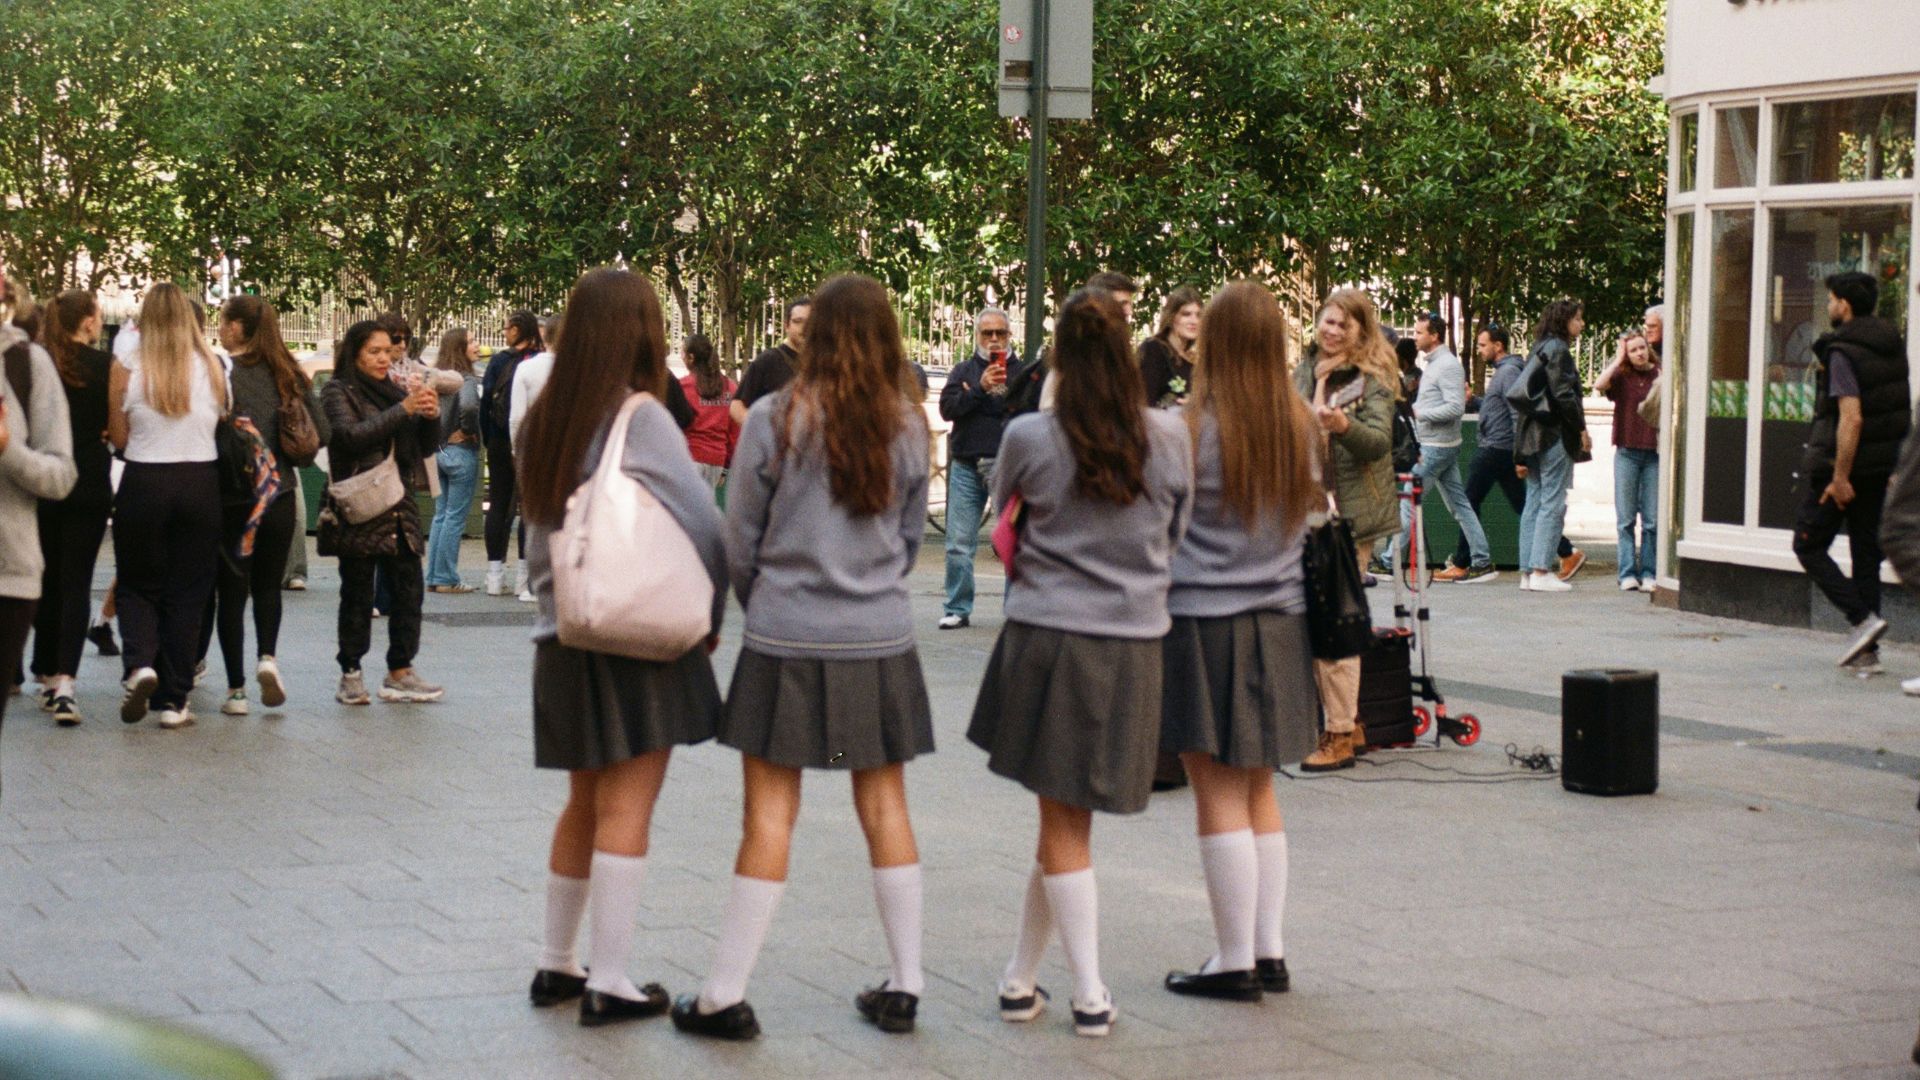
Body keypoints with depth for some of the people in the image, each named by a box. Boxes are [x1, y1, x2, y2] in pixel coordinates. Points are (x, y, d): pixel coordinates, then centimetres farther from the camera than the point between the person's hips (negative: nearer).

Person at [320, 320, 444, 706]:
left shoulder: (395, 392, 15)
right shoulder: (338, 392, 0)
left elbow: (427, 447, 15)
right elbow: (352, 434, -18)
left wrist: (431, 416, -6)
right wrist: (403, 410, -21)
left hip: (399, 507, 5)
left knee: (409, 588, 2)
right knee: (358, 594, -1)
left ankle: (400, 673, 9)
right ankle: (351, 676, 6)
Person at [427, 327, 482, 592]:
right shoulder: (466, 379, -15)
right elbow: (468, 405, -33)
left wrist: (437, 436, 9)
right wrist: (469, 430, -16)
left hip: (439, 450, 8)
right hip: (461, 451, -8)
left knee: (441, 515, 13)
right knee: (456, 516, -2)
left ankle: (433, 576, 15)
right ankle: (446, 578, 0)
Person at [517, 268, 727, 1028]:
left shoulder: (544, 422, 7)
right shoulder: (638, 418, -12)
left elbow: (537, 531, 11)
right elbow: (700, 522, -14)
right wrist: (708, 615, -2)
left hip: (563, 637, 6)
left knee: (586, 802, 18)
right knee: (627, 807, -3)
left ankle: (556, 965, 24)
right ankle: (608, 983, -4)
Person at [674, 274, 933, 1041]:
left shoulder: (776, 420, -9)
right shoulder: (906, 427, -1)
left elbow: (740, 540, -1)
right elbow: (911, 536, 9)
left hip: (786, 639, -3)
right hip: (880, 640, 3)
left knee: (770, 812, 0)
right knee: (884, 804, 11)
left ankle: (724, 996, 3)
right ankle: (904, 986, 16)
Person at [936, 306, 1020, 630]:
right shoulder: (964, 371, 11)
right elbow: (947, 408, -4)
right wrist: (980, 388, -15)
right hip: (966, 466, 2)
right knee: (959, 543, 3)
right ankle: (957, 609, 11)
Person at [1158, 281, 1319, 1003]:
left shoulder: (1194, 427, -13)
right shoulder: (1300, 426, 2)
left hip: (1203, 621, -6)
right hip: (1279, 620, 6)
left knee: (1220, 794, -1)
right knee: (1258, 790, 15)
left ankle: (1234, 963, 1)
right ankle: (1268, 951, 16)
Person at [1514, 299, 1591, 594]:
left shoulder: (1537, 350, 18)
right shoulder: (1558, 350, -9)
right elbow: (1563, 394, -18)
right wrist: (1582, 429, -8)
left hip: (1531, 434, 9)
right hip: (1555, 435, -9)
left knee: (1534, 502, 9)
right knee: (1553, 503, -7)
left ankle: (1528, 570, 9)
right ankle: (1542, 571, -10)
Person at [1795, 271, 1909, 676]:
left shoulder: (1842, 353, -17)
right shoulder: (1893, 344, 8)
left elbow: (1851, 418, -25)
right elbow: (1902, 409, 16)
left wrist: (1840, 478, -23)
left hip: (1844, 464, -8)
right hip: (1883, 467, 8)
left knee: (1808, 545, 5)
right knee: (1867, 551, 11)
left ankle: (1862, 618, -9)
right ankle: (1867, 652, 10)